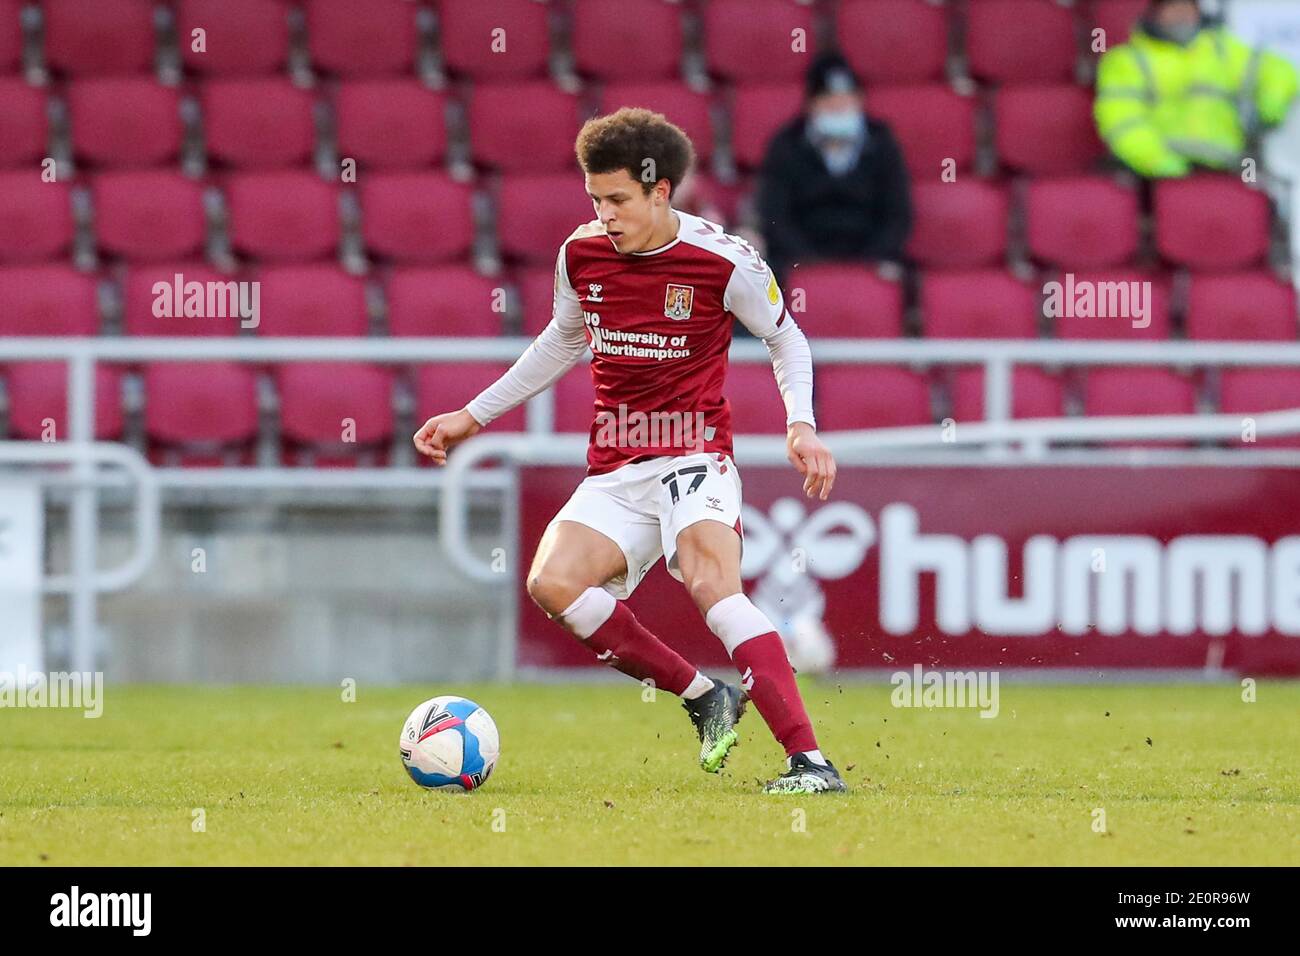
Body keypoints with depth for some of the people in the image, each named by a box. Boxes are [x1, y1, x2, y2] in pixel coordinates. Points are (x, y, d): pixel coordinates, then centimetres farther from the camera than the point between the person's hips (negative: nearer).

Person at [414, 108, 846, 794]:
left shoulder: (722, 260, -9)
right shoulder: (581, 254, 4)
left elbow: (785, 337, 8)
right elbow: (564, 341, 24)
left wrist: (802, 425, -9)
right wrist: (473, 416, 26)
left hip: (694, 459, -5)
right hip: (614, 474, 5)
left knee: (711, 585, -32)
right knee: (552, 582, -22)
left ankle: (810, 760, -36)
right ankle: (704, 698, -7)